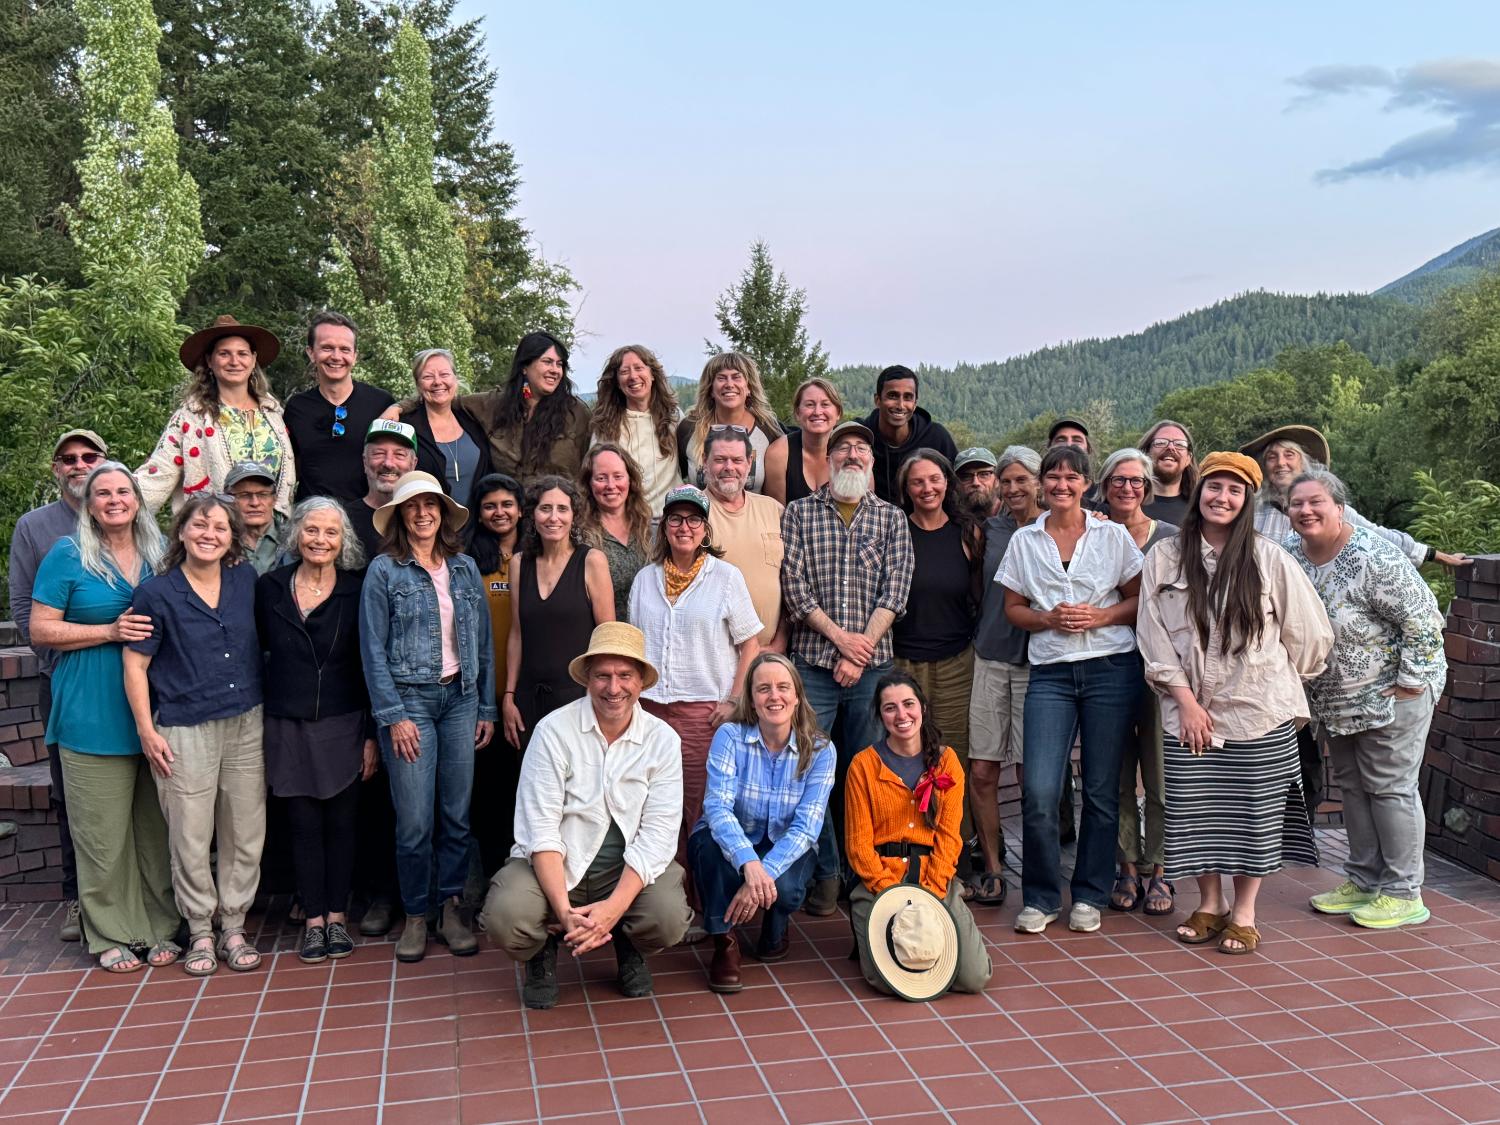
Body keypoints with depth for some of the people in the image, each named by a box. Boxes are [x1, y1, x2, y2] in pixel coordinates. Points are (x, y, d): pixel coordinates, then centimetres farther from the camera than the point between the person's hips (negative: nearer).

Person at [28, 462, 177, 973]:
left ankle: (159, 928, 19)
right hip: (94, 716, -3)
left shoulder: (158, 554, 11)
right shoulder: (67, 555, 0)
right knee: (103, 833, 1)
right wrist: (111, 631, -14)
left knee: (156, 827, 8)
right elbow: (41, 629, -3)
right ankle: (112, 935, 14)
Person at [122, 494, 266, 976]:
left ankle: (234, 927, 22)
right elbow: (135, 664, -2)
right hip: (185, 732, -3)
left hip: (246, 724, 3)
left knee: (245, 833, 8)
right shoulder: (157, 592, -5)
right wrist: (147, 731, -7)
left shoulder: (246, 580, 5)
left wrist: (266, 711, 10)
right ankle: (200, 931, 20)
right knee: (191, 839, 3)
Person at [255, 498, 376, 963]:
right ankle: (313, 919, 16)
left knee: (341, 822, 4)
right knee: (304, 824, 5)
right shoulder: (270, 588, 2)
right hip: (288, 728, 1)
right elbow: (258, 654, 9)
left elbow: (369, 668, -1)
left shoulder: (355, 592, -2)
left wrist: (371, 734, -4)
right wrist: (256, 726, 4)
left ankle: (337, 915, 17)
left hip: (343, 725, -1)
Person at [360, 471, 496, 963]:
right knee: (415, 820, -2)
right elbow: (373, 648, -5)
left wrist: (486, 707, 8)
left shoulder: (465, 567, 10)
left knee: (457, 814, 6)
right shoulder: (384, 570, -2)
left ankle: (452, 909, 19)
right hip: (409, 700, -3)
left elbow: (483, 640, 12)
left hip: (460, 699, 4)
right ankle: (415, 916, 16)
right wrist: (393, 715, -10)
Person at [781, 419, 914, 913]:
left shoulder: (892, 517, 10)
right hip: (813, 662, -1)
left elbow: (895, 590, 1)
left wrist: (862, 649, -9)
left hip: (872, 664, 1)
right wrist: (840, 637, -10)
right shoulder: (799, 513, 7)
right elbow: (794, 585, -2)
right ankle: (825, 874, 8)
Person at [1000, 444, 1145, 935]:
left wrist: (1099, 617, -10)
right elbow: (1013, 608, 12)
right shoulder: (1023, 541, 9)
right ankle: (1039, 898, 8)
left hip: (1111, 669, 0)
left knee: (1102, 789, 4)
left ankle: (1088, 896, 20)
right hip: (1050, 672, 1)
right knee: (1038, 792, -9)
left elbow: (1139, 600, 8)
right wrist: (1049, 619, -7)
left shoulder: (1112, 535, 6)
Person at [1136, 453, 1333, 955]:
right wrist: (1185, 699, -6)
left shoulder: (1269, 559, -1)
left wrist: (1277, 680, 13)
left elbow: (1308, 633, 7)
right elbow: (1154, 635, -1)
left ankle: (1243, 914, 20)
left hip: (1260, 712, -1)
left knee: (1254, 814, 4)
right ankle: (1209, 905, 24)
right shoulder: (1165, 557, 1)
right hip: (1191, 711, 1)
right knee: (1195, 812, 6)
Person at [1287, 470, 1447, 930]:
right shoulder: (1292, 557, 0)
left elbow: (1423, 620, -22)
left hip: (1390, 693, -8)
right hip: (1335, 698, 8)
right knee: (1352, 786, 15)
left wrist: (1410, 683, -20)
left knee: (1390, 787, 0)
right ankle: (1364, 881, 28)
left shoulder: (1372, 559, -24)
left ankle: (1403, 894, 12)